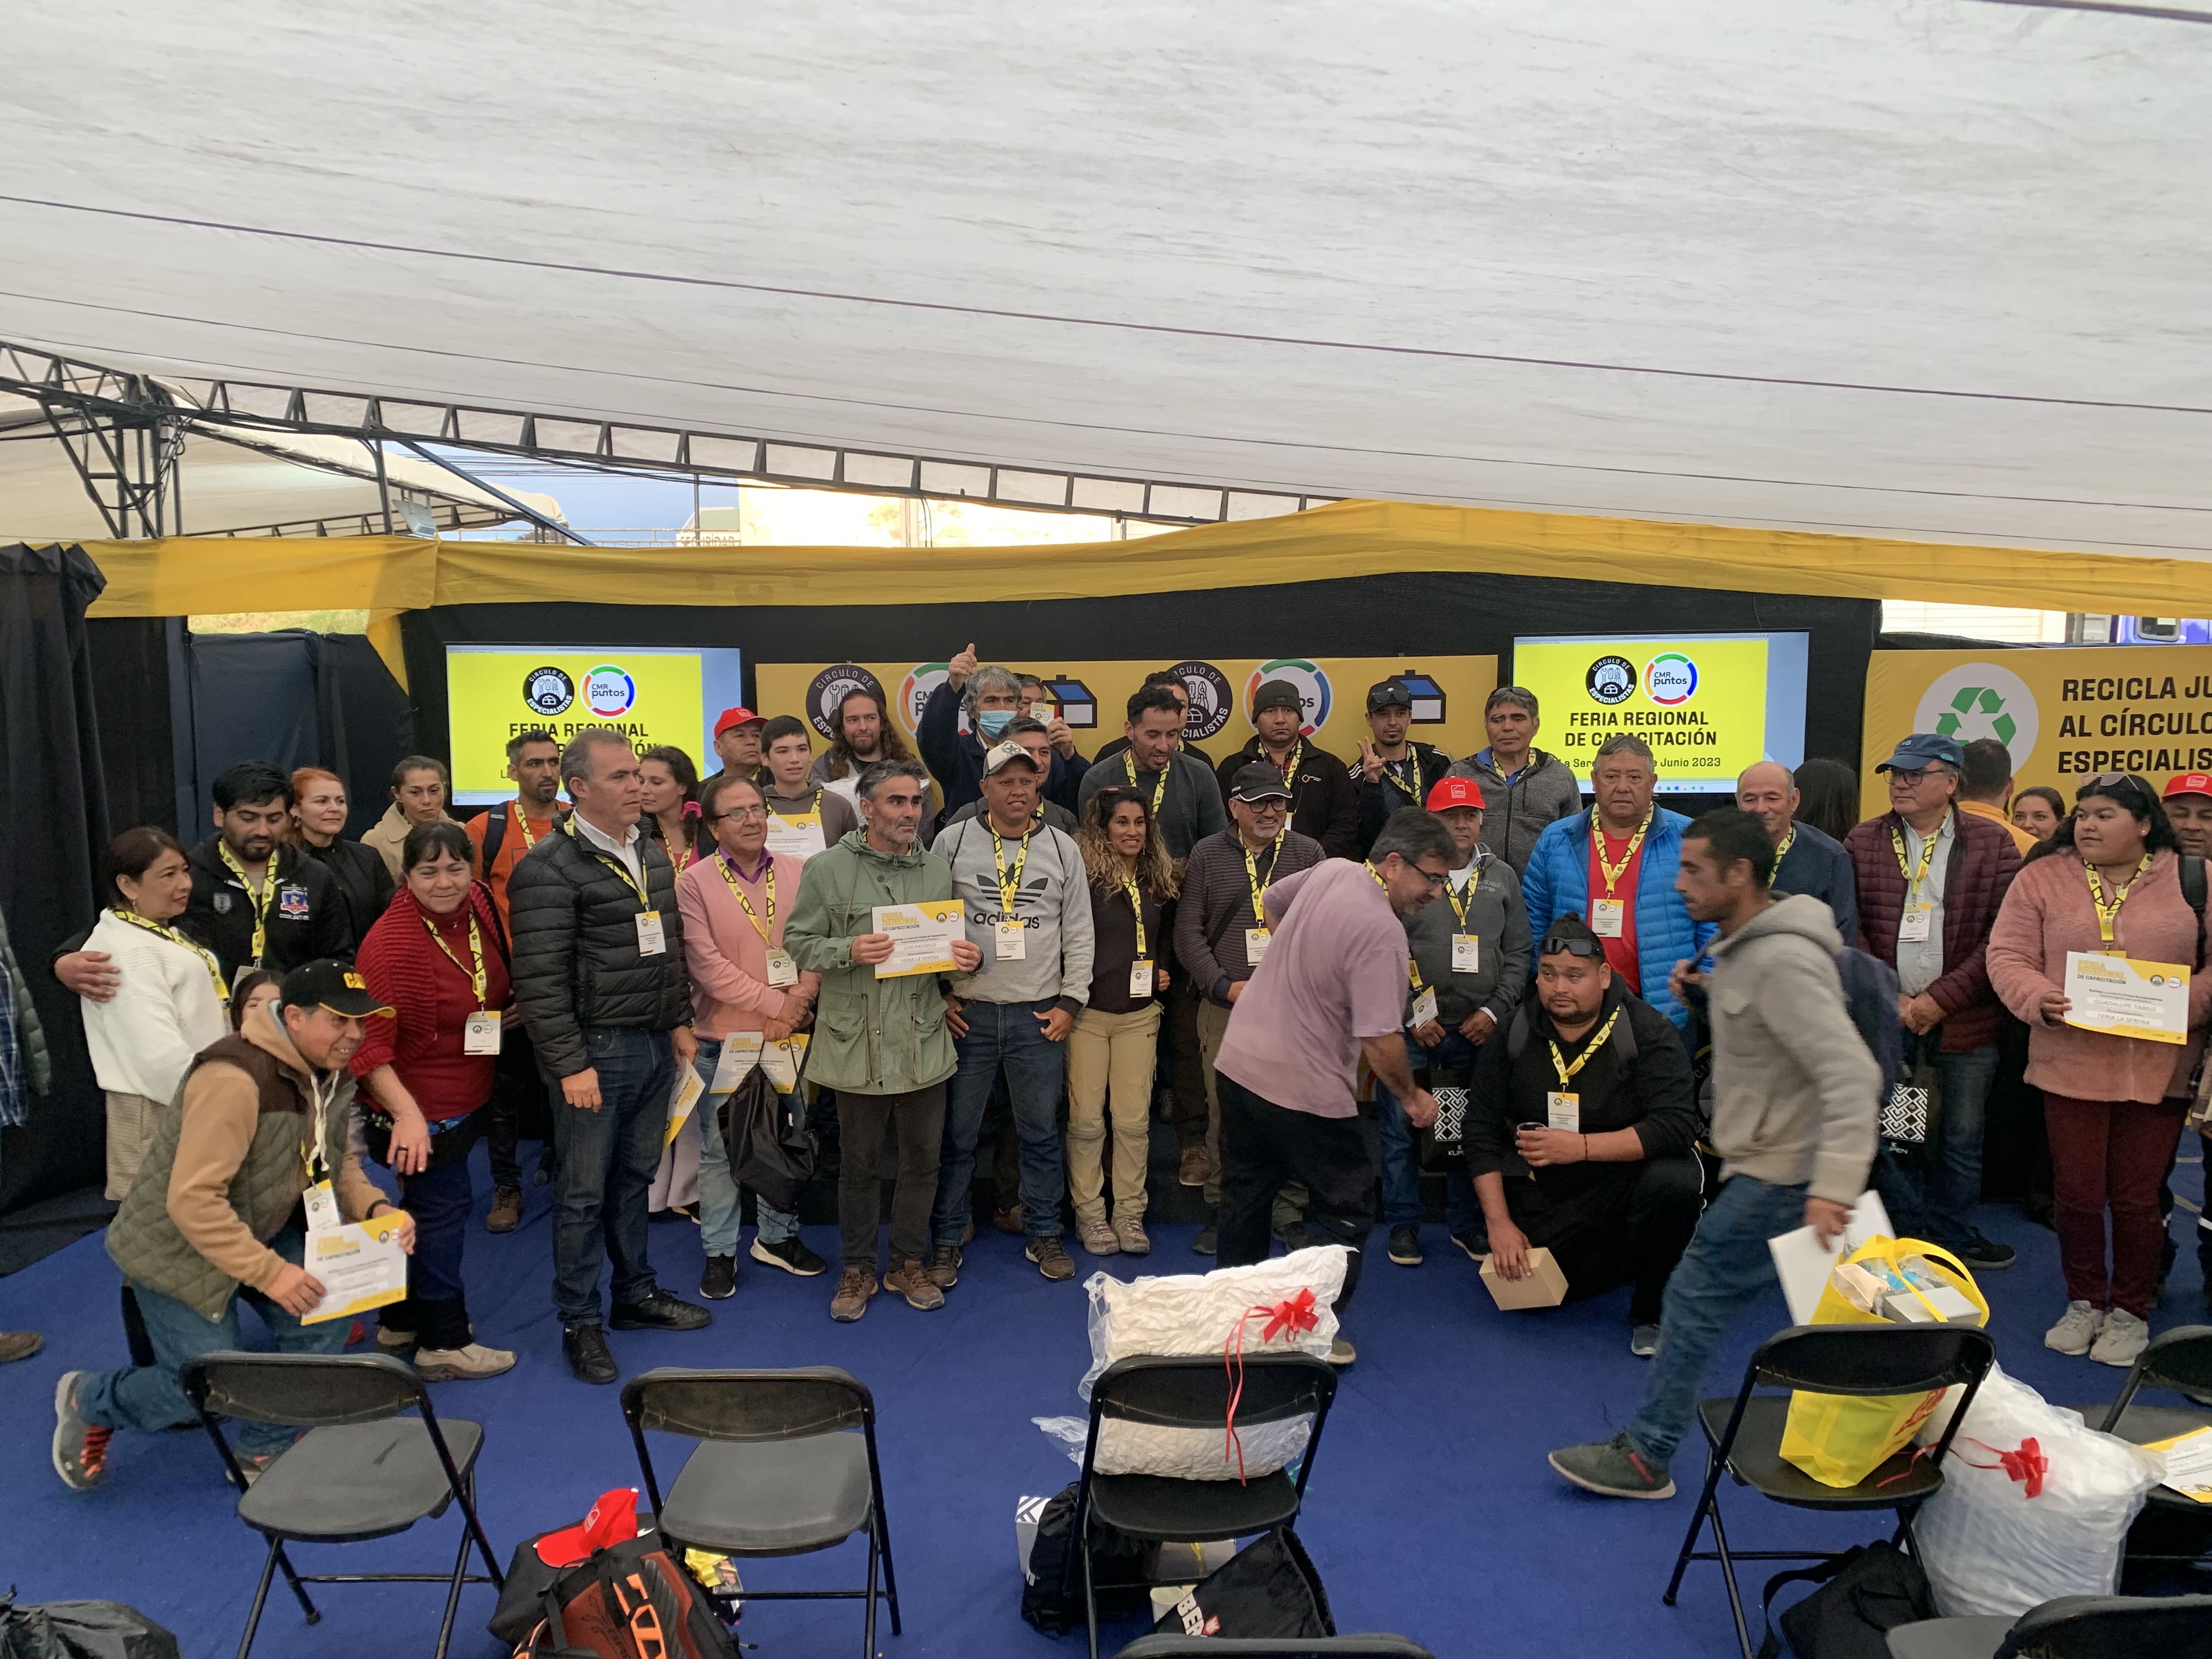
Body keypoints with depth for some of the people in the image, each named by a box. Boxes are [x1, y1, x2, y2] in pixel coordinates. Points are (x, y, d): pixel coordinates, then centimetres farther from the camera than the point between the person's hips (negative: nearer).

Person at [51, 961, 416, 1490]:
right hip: (177, 1247, -7)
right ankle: (87, 1399, 26)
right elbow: (192, 1200, -34)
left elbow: (338, 1163, 5)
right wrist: (268, 1271, -34)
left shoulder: (331, 1073, -6)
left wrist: (375, 1208, -16)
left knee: (323, 1314, -9)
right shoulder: (235, 1079, -34)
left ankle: (264, 1452, 12)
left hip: (264, 1228, 8)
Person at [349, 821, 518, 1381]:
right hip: (418, 1108, -8)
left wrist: (508, 1012, 1)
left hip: (464, 1098, 8)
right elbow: (369, 1041, -28)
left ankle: (403, 1321, 39)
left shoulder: (476, 904, -3)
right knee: (444, 1208, 3)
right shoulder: (392, 942, -26)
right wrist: (406, 1113, -37)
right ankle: (445, 1343, 20)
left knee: (429, 1207, 21)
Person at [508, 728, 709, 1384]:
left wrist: (679, 1021, 15)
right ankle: (579, 1322, 18)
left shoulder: (653, 854, 10)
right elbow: (540, 979, -17)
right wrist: (569, 1064, -18)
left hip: (655, 1043, 7)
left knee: (635, 1177, 18)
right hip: (596, 1049, -7)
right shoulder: (550, 868, -14)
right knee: (583, 1192, 4)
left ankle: (636, 1293, 32)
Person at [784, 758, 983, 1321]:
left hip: (924, 1042, 3)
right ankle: (857, 1270, 28)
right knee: (860, 1162, 11)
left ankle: (910, 1264, 30)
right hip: (858, 1042, -3)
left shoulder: (938, 870, 7)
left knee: (922, 1160, 12)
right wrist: (847, 951, -19)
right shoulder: (828, 869, -4)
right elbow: (798, 942, -2)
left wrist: (969, 957, -5)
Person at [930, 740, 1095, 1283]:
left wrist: (1070, 1002, 1)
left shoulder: (1062, 849, 5)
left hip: (1039, 1016, 1)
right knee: (957, 1135, 7)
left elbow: (1079, 933, 7)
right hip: (967, 1014, -1)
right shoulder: (953, 842, -1)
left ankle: (1043, 1234, 26)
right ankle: (946, 1241, 22)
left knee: (1041, 1132, 11)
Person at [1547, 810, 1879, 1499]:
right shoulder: (1746, 948, 6)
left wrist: (1834, 1186, -39)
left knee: (1693, 1300, -2)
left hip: (1778, 1173, -10)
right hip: (1764, 1161, 10)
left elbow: (1851, 1073, -32)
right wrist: (1706, 993, 7)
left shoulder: (1783, 962, -25)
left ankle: (1645, 1458, 9)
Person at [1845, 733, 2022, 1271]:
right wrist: (1890, 999, -9)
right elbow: (1849, 931, -1)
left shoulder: (1992, 843, 1)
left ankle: (1955, 1238, 28)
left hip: (1966, 1020, 0)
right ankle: (1910, 1240, 22)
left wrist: (1942, 998, -11)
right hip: (1884, 1018, 1)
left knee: (1961, 1138, 11)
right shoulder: (1863, 842, 3)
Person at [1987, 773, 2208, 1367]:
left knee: (2136, 1195, 8)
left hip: (2158, 1069, 0)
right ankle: (2084, 1302, 28)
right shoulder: (2042, 878, 2)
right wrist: (2040, 999, -18)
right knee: (2077, 1193, 9)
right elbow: (2008, 956, 0)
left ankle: (2131, 1312, 27)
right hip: (2070, 1065, 1)